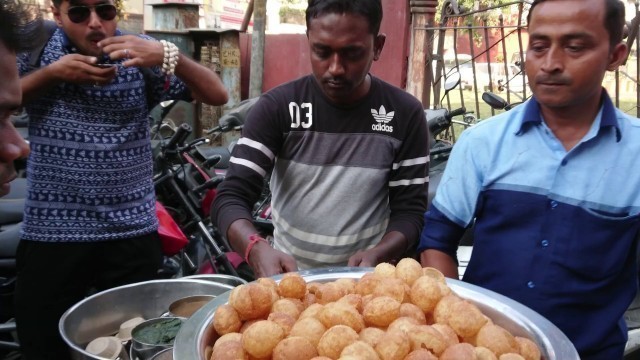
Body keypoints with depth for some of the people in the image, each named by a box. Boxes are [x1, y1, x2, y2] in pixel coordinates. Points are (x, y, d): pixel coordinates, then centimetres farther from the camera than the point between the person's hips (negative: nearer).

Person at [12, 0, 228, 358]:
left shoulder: (139, 53, 0)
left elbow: (217, 95, -7)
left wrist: (167, 55, -23)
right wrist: (51, 74, -14)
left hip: (132, 234, 0)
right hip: (50, 234, 1)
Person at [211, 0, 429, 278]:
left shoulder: (405, 114, -6)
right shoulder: (276, 107, -7)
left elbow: (410, 211, -4)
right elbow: (230, 198, -11)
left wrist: (375, 256, -23)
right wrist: (258, 250, -30)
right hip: (288, 276, -2)